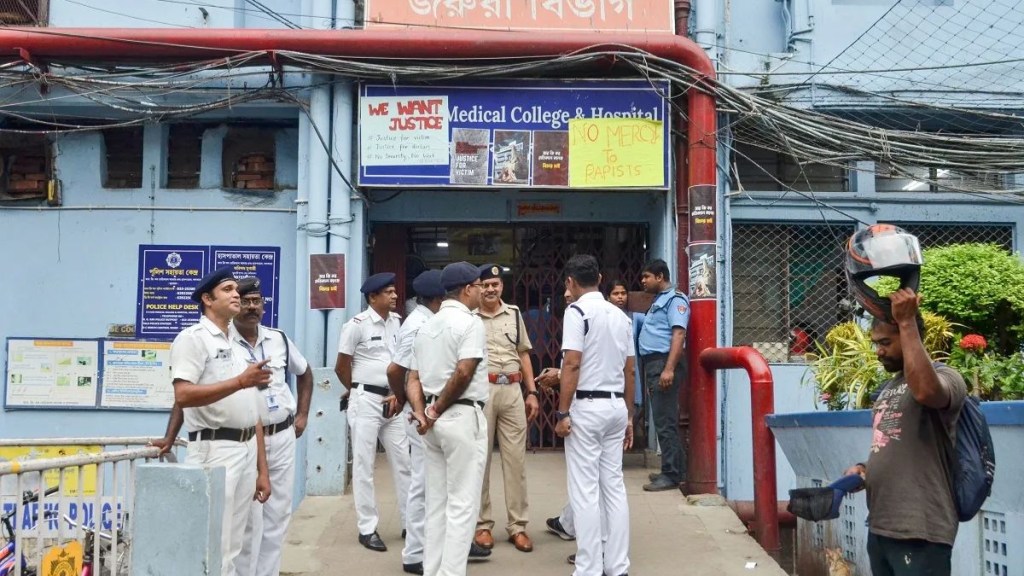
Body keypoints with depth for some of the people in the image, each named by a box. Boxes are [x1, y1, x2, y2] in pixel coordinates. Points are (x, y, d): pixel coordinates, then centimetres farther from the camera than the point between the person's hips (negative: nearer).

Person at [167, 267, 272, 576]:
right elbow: (183, 396, -20)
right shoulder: (193, 338, -5)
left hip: (247, 450, 8)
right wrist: (239, 382, -27)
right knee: (215, 551, -6)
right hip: (214, 450, -8)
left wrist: (262, 470, 15)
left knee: (232, 549, 12)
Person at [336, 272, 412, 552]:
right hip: (366, 401, -6)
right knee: (364, 465, 2)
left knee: (403, 462, 9)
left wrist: (398, 395, 3)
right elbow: (341, 367, -5)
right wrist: (362, 393, 5)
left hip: (393, 401, 6)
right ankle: (367, 528, 11)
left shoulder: (396, 322, 7)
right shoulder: (357, 324, -11)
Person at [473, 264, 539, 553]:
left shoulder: (514, 314, 13)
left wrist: (532, 392, 11)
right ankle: (482, 525, 15)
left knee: (515, 458, 5)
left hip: (512, 391, 4)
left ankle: (517, 526, 14)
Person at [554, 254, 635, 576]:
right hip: (616, 406, 7)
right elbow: (629, 369, 14)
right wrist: (629, 415, 20)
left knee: (585, 490, -2)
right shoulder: (620, 315, 12)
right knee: (614, 486, 11)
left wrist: (562, 412, -14)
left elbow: (573, 364, -17)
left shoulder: (577, 311, -9)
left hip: (587, 407, -7)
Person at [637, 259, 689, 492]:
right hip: (653, 364, 10)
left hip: (664, 363, -10)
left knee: (665, 422, -9)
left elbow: (679, 334, -18)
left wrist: (669, 369, -26)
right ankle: (674, 469, 21)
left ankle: (672, 474, -5)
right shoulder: (658, 301, 22)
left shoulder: (675, 300, -7)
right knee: (662, 420, 13)